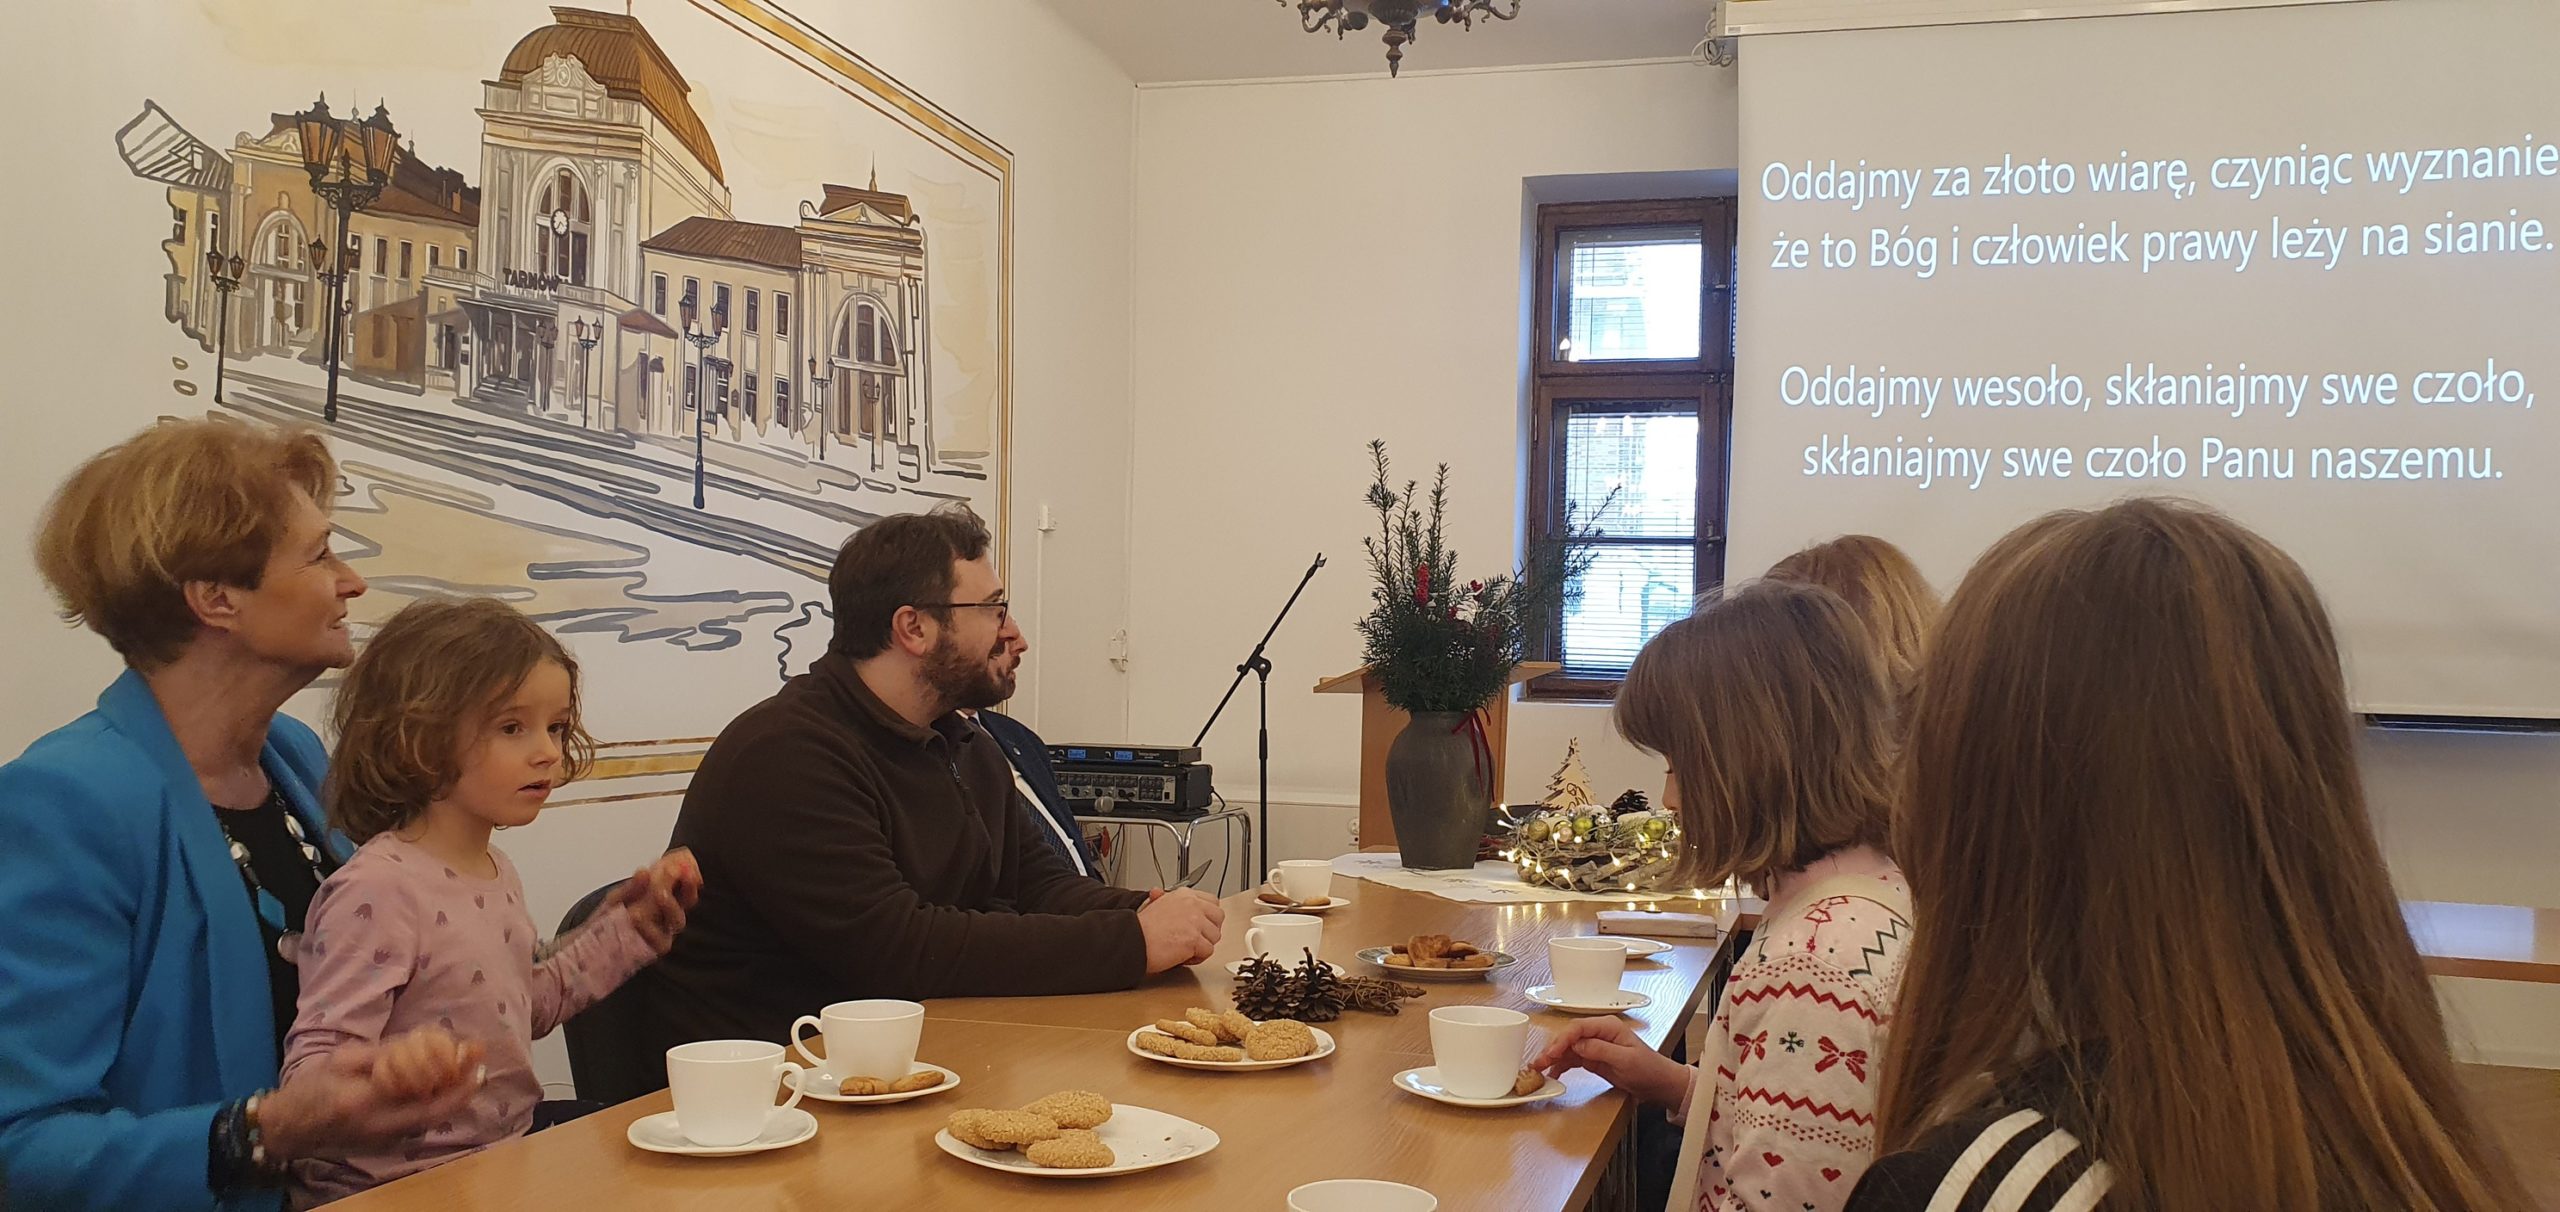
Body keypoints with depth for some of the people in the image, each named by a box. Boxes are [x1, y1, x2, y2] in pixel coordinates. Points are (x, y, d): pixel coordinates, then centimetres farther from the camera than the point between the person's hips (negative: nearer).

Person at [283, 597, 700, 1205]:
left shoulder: (495, 871, 8)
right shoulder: (379, 889, -21)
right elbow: (313, 1071, -25)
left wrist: (632, 923, 16)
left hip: (507, 1140, 9)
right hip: (401, 1185, -9)